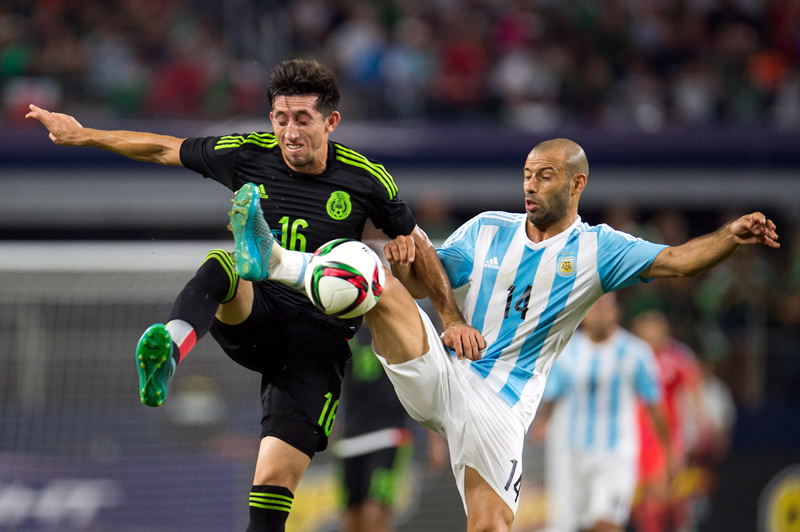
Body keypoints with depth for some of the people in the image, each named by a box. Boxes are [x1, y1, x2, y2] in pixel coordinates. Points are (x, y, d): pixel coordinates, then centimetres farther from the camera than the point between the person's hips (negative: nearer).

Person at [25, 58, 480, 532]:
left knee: (278, 476, -16)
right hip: (254, 321, 1)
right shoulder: (247, 155, 1)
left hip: (319, 340, -1)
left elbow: (417, 246, 9)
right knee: (224, 263, -34)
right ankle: (172, 344, -62)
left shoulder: (366, 179, -3)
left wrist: (453, 319, 4)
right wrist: (82, 136, 18)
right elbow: (161, 149, 14)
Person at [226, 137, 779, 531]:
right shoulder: (487, 229, 11)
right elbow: (425, 282, 14)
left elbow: (676, 260, -8)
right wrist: (406, 259, -9)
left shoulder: (597, 250, 2)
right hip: (441, 373, 2)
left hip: (501, 406, -2)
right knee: (383, 286, -22)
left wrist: (729, 236, -26)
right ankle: (279, 263, -35)